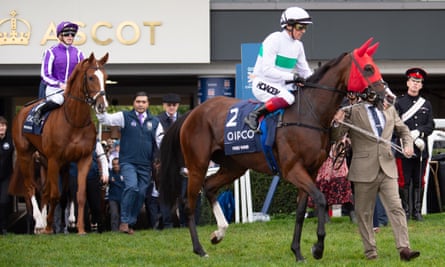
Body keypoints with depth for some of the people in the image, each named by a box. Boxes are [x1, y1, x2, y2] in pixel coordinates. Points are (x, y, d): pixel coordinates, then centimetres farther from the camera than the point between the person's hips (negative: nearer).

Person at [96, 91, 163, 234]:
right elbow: (106, 119, -5)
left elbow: (161, 142, 10)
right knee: (132, 187, -24)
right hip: (128, 162, -4)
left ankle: (131, 223, 17)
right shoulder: (125, 117, 5)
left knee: (141, 193, 3)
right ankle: (124, 221, -16)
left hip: (145, 165, 4)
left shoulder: (155, 122, 12)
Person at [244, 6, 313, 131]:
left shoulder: (298, 45, 8)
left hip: (282, 85, 8)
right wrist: (292, 77, -28)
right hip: (263, 83, -8)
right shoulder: (274, 40, -16)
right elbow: (267, 70, -23)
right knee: (288, 98, -34)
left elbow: (305, 72, 12)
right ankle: (254, 115, -27)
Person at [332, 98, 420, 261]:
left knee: (396, 208, -7)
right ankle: (370, 251, 17)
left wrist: (408, 144, 7)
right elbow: (337, 136, -2)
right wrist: (337, 124, -23)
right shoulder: (352, 112, -3)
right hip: (364, 170, -3)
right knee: (364, 213, 5)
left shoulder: (390, 110, 11)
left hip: (387, 168, 3)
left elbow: (403, 129, 26)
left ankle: (404, 249, -11)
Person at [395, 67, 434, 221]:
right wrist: (415, 139, -14)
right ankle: (405, 211, 2)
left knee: (419, 182, 5)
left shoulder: (426, 105, 15)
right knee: (404, 182, -2)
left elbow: (430, 126, 8)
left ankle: (417, 211, 10)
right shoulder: (399, 103, 3)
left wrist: (418, 131, -12)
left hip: (422, 150, 3)